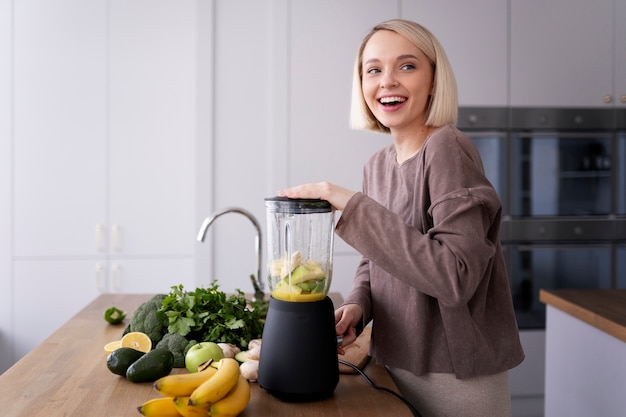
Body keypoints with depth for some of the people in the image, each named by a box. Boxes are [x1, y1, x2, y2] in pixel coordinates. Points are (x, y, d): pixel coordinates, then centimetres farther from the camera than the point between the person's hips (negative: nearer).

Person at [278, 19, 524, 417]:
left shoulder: (448, 150, -18)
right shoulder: (377, 166, 3)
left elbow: (454, 276, -28)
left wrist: (350, 204, -26)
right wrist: (357, 304, -7)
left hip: (458, 379, -6)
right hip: (395, 365, 6)